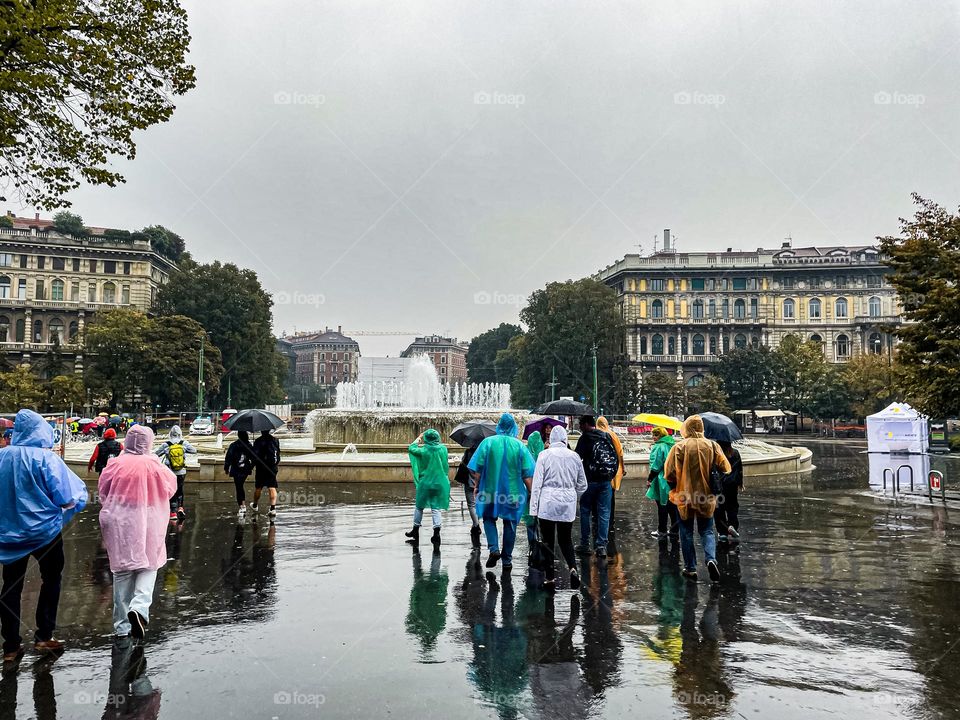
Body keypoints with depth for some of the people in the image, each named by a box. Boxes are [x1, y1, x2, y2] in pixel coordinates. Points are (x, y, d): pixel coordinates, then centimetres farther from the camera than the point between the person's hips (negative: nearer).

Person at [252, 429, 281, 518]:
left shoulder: (258, 441, -11)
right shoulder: (275, 440, 4)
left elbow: (255, 455, -11)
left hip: (261, 468, -3)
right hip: (273, 468, 3)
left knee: (258, 488, 15)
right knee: (272, 488, 0)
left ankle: (255, 506, 34)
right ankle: (273, 509, -11)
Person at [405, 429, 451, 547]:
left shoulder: (424, 449, -12)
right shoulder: (443, 448, -4)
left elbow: (411, 448, 6)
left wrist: (418, 438, 15)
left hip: (426, 483, -2)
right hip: (440, 483, 2)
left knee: (419, 507, 14)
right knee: (436, 508, 4)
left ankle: (415, 532, 26)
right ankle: (436, 533, -4)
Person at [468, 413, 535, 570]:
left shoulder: (487, 442, -5)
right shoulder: (520, 446, -3)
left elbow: (476, 469, -5)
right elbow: (528, 475, -4)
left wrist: (477, 486, 8)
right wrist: (531, 493, 4)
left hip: (490, 490, 0)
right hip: (513, 492, 1)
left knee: (489, 519, 17)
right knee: (510, 524, 11)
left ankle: (494, 548, -3)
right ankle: (507, 560, 16)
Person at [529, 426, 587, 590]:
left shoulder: (544, 455, -5)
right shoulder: (574, 456, 5)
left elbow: (537, 483, -7)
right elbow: (582, 485, 13)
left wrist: (533, 508, -4)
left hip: (547, 504, -3)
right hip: (568, 504, 3)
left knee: (548, 541, 7)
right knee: (566, 539, 15)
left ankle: (550, 578, 9)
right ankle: (573, 567, -8)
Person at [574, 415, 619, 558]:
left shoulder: (585, 437, -6)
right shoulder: (607, 437, 10)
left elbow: (577, 457, -10)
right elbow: (616, 458, 13)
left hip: (590, 480, -4)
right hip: (606, 481, 4)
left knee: (585, 511, 8)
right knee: (604, 513, 6)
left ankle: (585, 544, 11)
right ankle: (602, 546, 5)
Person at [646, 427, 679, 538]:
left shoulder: (658, 447, -13)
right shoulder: (672, 446, 9)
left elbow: (655, 467, -15)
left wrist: (649, 480, -8)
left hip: (663, 481, -7)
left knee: (662, 506, 1)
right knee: (673, 506, 12)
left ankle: (662, 531, 8)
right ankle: (675, 530, 18)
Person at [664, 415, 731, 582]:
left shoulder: (679, 447, -12)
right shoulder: (712, 446, -3)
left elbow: (670, 473, -15)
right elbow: (725, 469, -2)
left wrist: (674, 488, 3)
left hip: (684, 497, -2)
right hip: (706, 497, 2)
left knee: (686, 533, 12)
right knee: (707, 531, 13)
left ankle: (690, 568, 14)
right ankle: (711, 559, -10)